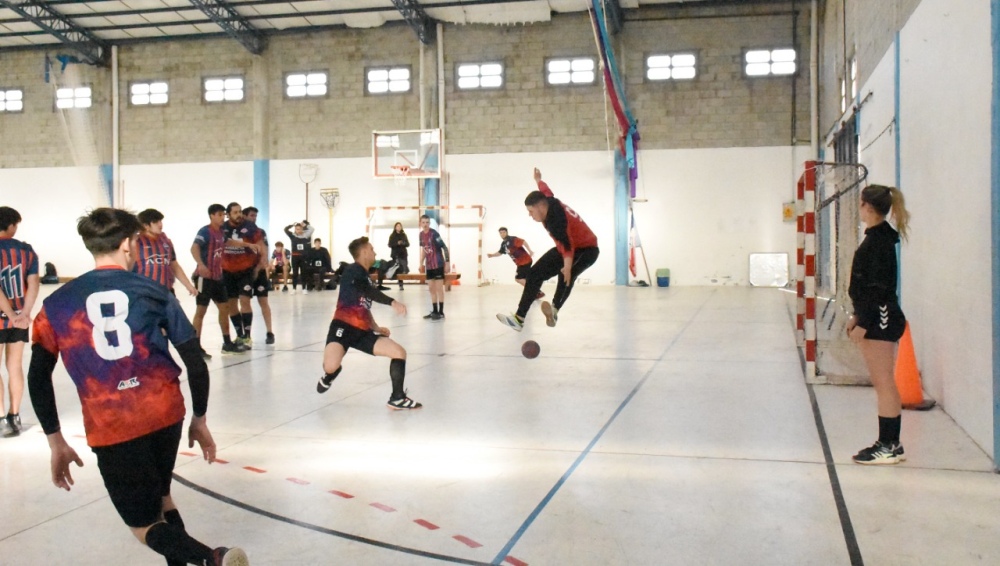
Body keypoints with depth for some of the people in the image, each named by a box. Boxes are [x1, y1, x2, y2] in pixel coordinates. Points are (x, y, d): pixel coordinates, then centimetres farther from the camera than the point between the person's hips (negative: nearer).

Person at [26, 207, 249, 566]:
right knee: (160, 497, 28)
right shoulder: (153, 292, 3)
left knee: (145, 526, 10)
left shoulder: (56, 305, 5)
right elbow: (195, 362, 1)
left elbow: (38, 380, 4)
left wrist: (56, 443, 12)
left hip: (111, 427, -1)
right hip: (166, 414, 2)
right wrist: (199, 421, 13)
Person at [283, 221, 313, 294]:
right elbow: (286, 229, -3)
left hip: (304, 257, 0)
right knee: (295, 273, 5)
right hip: (295, 257, 0)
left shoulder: (305, 236, 2)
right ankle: (293, 289, 10)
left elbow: (311, 229, -2)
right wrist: (292, 225, -3)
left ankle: (304, 288, 12)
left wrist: (305, 225, -2)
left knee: (303, 273, 6)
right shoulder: (292, 236, 2)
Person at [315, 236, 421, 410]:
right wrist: (393, 302, -38)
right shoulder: (353, 270, -8)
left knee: (400, 352, -4)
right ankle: (328, 377, 9)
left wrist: (375, 327, 23)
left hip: (363, 331, 8)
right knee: (331, 366, -31)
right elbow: (368, 291, -27)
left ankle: (397, 398, 6)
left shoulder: (365, 277, 19)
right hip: (343, 327, -8)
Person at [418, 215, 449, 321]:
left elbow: (444, 248, -16)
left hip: (438, 264, -8)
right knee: (431, 289, 11)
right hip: (429, 265, 8)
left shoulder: (434, 234, -16)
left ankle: (441, 312, 0)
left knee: (439, 288, -4)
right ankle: (435, 311, 19)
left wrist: (447, 262, -20)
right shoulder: (421, 234, 6)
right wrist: (421, 263, 19)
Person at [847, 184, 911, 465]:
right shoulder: (879, 237, 14)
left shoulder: (879, 239, -15)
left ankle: (888, 447, 1)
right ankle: (890, 444, 19)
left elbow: (879, 286, -19)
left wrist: (863, 323, -19)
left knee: (884, 384, -5)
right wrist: (858, 315, 20)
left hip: (880, 320, -10)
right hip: (877, 318, 10)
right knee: (884, 384, 13)